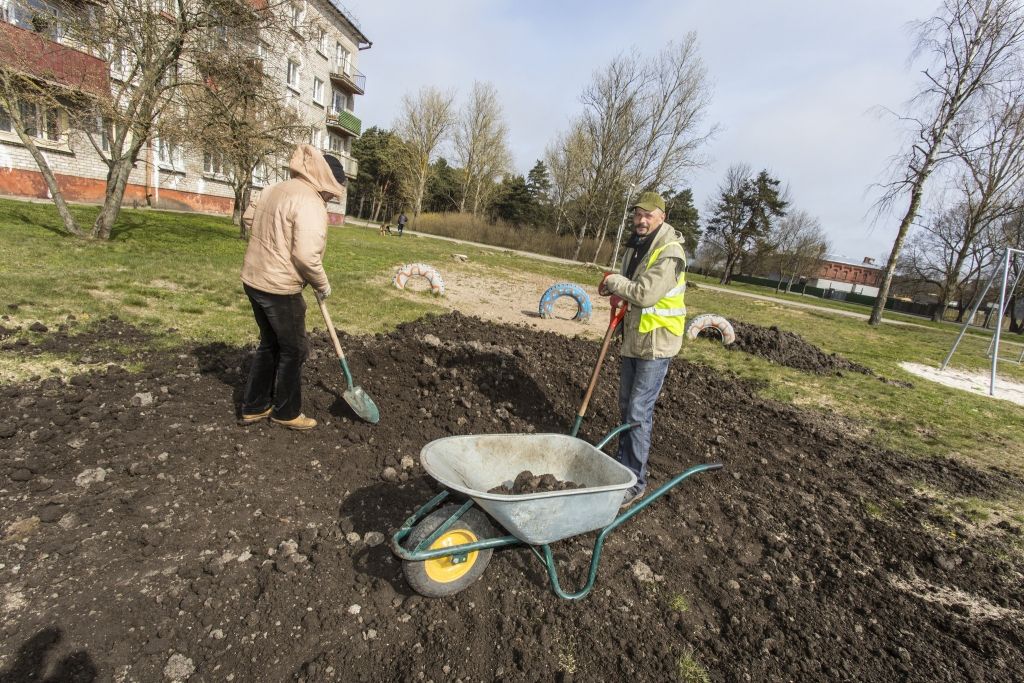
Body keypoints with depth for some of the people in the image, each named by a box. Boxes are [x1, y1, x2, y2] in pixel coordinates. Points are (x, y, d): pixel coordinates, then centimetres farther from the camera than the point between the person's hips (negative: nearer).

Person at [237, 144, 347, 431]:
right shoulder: (310, 203, -19)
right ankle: (286, 412, 22)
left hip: (254, 279, 9)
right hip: (280, 288, -9)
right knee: (293, 351, 8)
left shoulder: (274, 190, 11)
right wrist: (322, 285, -10)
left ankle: (253, 406, 31)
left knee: (269, 345, 22)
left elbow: (249, 218, 23)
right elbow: (306, 256, -25)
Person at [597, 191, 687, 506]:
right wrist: (618, 293, -1)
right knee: (626, 404, 18)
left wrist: (612, 282, -13)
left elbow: (646, 293, -28)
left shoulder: (670, 252, -18)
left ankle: (635, 482, 6)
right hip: (633, 338, 9)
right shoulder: (635, 244, 10)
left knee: (639, 411, -7)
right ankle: (624, 461, 36)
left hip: (656, 342, -8)